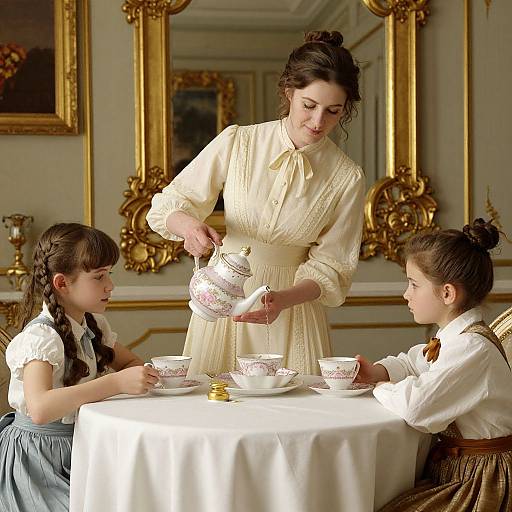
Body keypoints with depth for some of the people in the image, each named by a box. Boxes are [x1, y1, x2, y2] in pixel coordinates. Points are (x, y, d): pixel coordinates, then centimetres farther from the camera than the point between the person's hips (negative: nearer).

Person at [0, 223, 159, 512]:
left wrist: (143, 375, -6)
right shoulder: (40, 337, -22)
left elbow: (129, 362, 20)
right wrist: (117, 383, -39)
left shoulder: (94, 325, 5)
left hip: (76, 448, 8)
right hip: (37, 461, -8)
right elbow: (40, 408, -37)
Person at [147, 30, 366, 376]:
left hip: (292, 313, 0)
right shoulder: (236, 143, -8)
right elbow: (166, 206, -2)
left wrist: (283, 299, -21)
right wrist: (189, 224, -24)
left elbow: (331, 267, -4)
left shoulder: (347, 178, -8)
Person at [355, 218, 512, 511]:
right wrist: (377, 371, 6)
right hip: (451, 468, 9)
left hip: (479, 483, -9)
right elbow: (413, 363, 28)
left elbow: (416, 406, -33)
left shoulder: (474, 347, -23)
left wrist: (382, 388, -11)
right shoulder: (453, 338, 8)